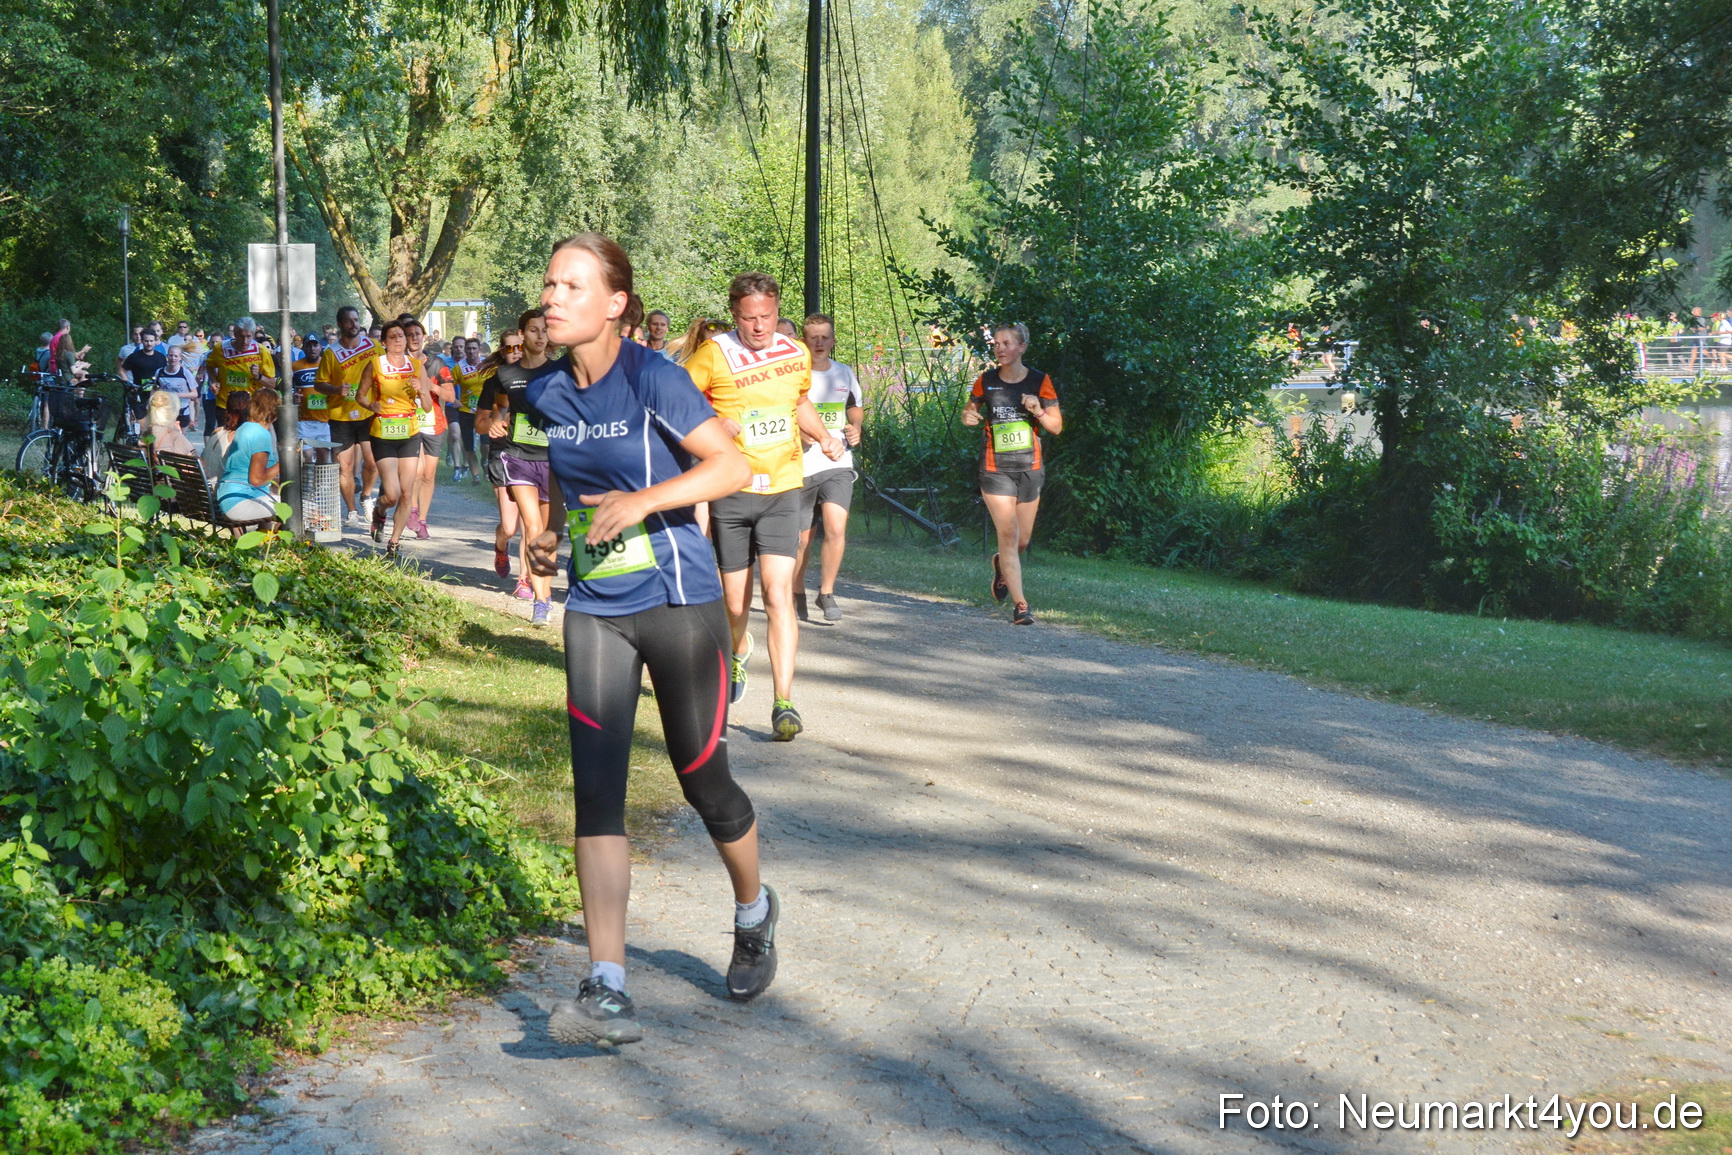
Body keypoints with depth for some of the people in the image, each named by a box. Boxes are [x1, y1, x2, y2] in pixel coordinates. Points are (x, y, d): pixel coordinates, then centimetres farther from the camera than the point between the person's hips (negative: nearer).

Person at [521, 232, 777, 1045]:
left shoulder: (650, 379, -12)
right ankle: (607, 993, -9)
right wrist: (545, 542, 5)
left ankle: (754, 912, 38)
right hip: (594, 607, 5)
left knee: (702, 779, 6)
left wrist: (645, 501, -25)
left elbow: (732, 466, -15)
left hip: (677, 601, -4)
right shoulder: (543, 392, 6)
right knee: (596, 789, -8)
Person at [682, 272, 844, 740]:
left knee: (778, 592, -14)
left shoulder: (797, 354, 7)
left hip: (782, 490, 1)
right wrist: (713, 423, -20)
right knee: (735, 603, 8)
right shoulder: (714, 355, -6)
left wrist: (824, 437, 11)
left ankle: (784, 702, -15)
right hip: (730, 491, -1)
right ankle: (738, 651, 44)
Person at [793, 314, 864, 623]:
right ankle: (797, 594, 29)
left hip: (838, 464, 2)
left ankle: (826, 593, 0)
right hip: (800, 467, -2)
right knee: (802, 537, 6)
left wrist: (855, 428, 5)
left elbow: (856, 407, 26)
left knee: (836, 528, -16)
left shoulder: (845, 374, 10)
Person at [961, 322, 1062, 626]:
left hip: (1030, 469, 2)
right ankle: (1020, 605, -8)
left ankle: (1001, 565, 46)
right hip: (995, 470, -1)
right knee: (1008, 535, -11)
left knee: (1023, 540, 11)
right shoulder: (986, 381, 0)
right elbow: (970, 410, 15)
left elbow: (1057, 426, 1)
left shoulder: (1040, 381, -2)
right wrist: (968, 416, -9)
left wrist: (1039, 411, -18)